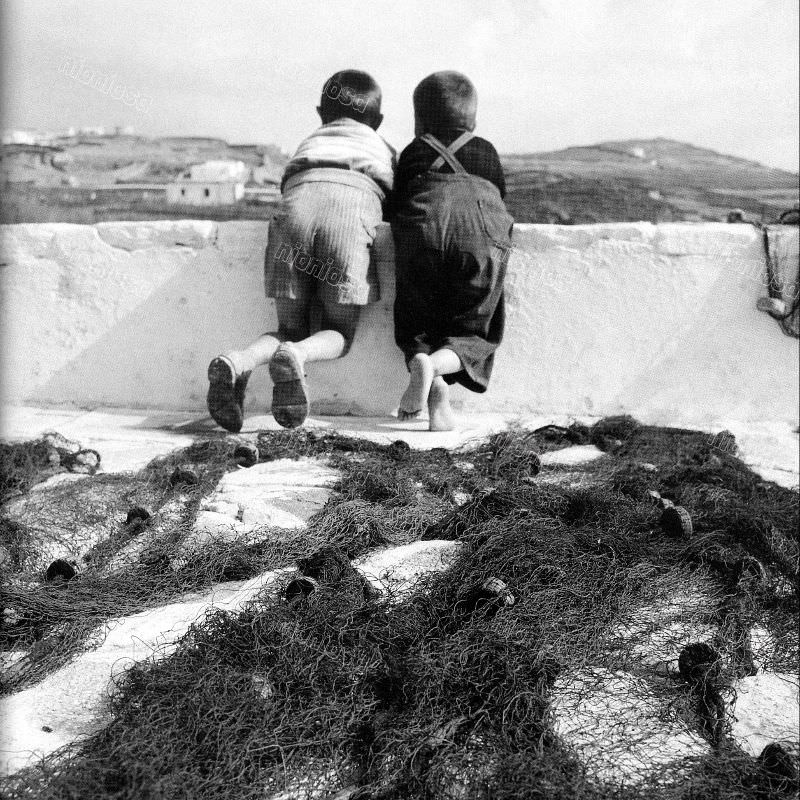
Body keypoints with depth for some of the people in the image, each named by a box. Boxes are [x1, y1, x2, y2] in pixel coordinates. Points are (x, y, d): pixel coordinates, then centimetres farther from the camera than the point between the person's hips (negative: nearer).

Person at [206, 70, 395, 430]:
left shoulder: (310, 141, 39)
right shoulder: (383, 149, 37)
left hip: (298, 199, 2)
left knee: (291, 329, 11)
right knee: (338, 334, 8)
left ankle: (237, 362, -19)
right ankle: (295, 356, -26)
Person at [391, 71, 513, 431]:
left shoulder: (411, 153, 29)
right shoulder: (487, 151, 32)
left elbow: (396, 208, 28)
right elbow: (500, 201, 35)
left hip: (422, 234, 0)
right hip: (483, 239, 0)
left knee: (416, 326, 14)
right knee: (472, 332, 11)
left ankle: (420, 363, -19)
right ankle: (441, 362, -21)